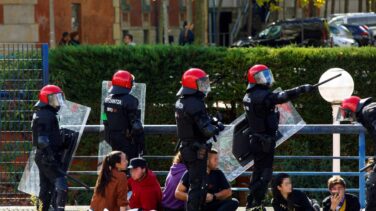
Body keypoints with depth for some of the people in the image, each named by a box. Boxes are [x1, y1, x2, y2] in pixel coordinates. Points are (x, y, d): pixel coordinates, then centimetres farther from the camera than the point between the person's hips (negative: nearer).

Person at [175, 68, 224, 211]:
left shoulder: (180, 102, 10)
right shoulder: (195, 104, -21)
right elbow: (206, 128, -24)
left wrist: (213, 122, 3)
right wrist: (217, 128, -5)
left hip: (186, 146, 9)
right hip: (197, 149, -9)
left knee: (195, 181, 18)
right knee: (197, 184, -5)